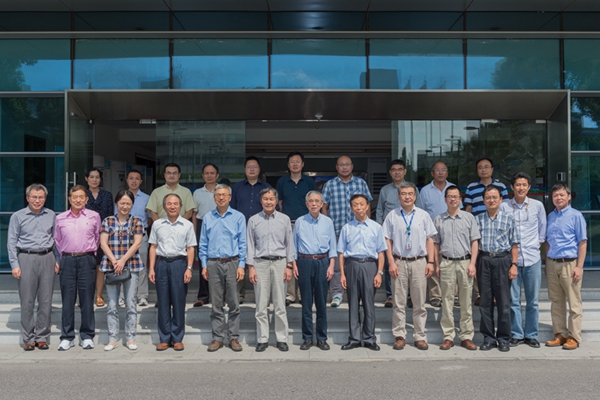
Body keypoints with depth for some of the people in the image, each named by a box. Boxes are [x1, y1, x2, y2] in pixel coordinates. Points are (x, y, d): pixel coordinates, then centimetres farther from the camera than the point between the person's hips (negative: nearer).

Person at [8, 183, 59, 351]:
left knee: (46, 301, 3)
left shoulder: (51, 215, 9)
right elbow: (11, 242, 3)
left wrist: (57, 260, 7)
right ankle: (28, 338, 10)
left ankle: (42, 337, 13)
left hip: (47, 258, 2)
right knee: (27, 302, 1)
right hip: (26, 259, -2)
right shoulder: (17, 216, 3)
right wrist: (14, 265, -4)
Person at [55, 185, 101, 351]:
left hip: (87, 260, -1)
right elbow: (57, 240, 16)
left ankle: (87, 336, 13)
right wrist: (64, 256, 11)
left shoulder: (94, 216, 2)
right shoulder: (60, 218, 6)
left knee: (87, 300, 2)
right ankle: (67, 337, 13)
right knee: (67, 300, 4)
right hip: (67, 260, 1)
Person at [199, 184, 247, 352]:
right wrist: (204, 265, 5)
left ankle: (234, 337, 11)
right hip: (213, 264, 2)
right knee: (216, 304, 6)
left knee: (234, 303, 2)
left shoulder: (238, 217, 3)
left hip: (232, 263, -1)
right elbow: (203, 244, 11)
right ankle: (217, 337, 15)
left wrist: (241, 265, -5)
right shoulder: (207, 217, 9)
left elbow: (243, 243, 2)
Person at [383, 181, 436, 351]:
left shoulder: (423, 215, 6)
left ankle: (420, 337, 15)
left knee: (419, 303, 6)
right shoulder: (392, 216, 3)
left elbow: (430, 240, 6)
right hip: (399, 262, -1)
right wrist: (391, 263, -5)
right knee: (399, 302, 4)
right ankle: (399, 336, 13)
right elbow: (388, 240, 3)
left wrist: (431, 262, 0)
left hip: (419, 262, 1)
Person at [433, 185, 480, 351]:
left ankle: (466, 336, 13)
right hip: (446, 263, 1)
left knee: (466, 301, 5)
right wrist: (437, 265, 4)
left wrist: (472, 264, -4)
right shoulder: (439, 220, 8)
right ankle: (448, 336, 10)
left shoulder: (469, 218, 5)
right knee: (447, 301, 3)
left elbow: (474, 242, 4)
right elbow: (436, 244, 11)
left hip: (465, 262, 0)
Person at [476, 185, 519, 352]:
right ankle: (488, 338, 15)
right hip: (484, 261, 1)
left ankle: (503, 339, 13)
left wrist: (514, 264, -4)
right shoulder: (478, 219, 7)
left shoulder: (508, 219, 4)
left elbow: (514, 244, 4)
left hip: (502, 260, -1)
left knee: (503, 301, 2)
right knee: (485, 301, 5)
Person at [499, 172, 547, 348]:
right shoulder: (504, 207, 1)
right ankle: (516, 334, 15)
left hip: (532, 258, 1)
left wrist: (537, 244, 7)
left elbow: (542, 230, 15)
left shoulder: (537, 205, 4)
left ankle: (531, 335, 19)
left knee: (532, 300, 7)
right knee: (513, 299, 4)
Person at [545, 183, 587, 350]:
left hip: (569, 264, -5)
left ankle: (574, 337, 11)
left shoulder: (576, 215, -5)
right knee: (556, 302, 11)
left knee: (574, 303, 3)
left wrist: (579, 267, -12)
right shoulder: (551, 216, 11)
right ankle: (560, 334, 21)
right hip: (552, 264, 5)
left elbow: (582, 242, -7)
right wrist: (547, 264, 11)